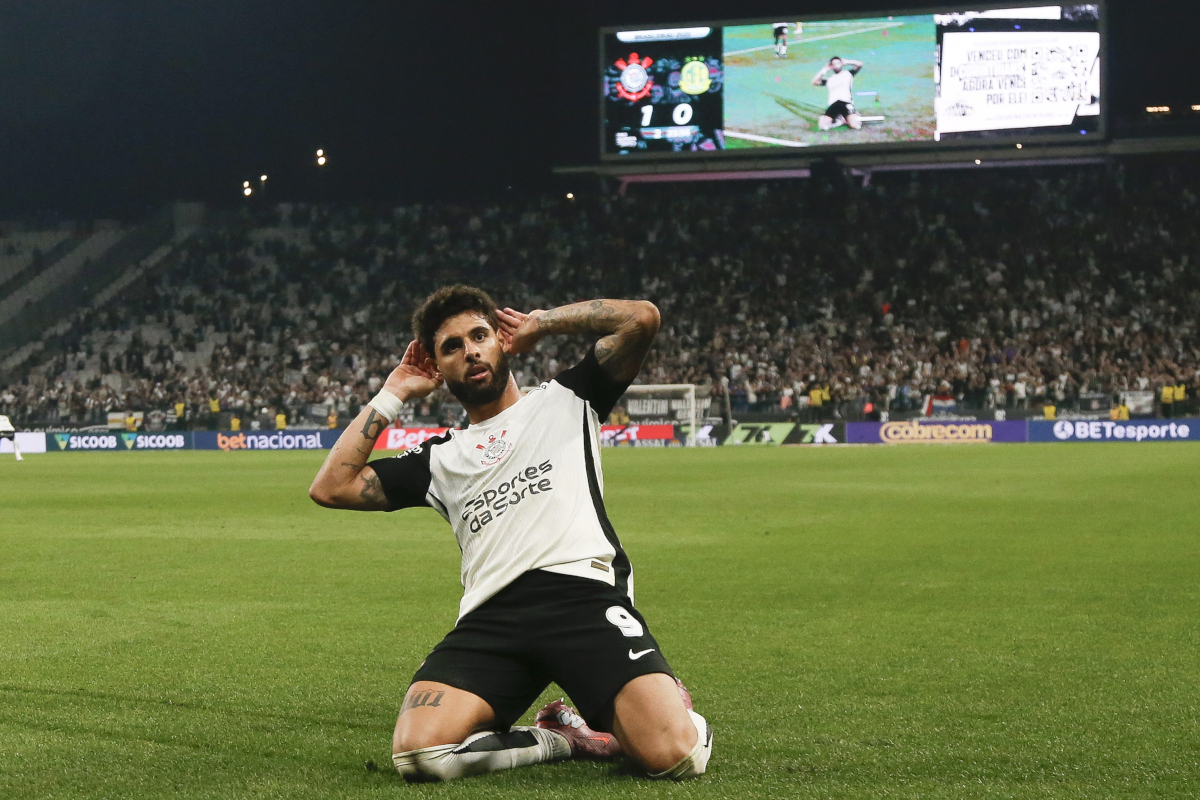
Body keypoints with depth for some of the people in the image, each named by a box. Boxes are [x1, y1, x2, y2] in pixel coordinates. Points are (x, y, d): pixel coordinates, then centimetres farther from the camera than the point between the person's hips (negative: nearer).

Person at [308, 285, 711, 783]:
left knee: (676, 756, -27)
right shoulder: (439, 459, 28)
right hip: (491, 618, 3)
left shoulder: (565, 400, 21)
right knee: (417, 753, -27)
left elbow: (641, 318, 9)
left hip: (586, 596, -3)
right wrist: (394, 394, 25)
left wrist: (540, 324, 20)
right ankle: (560, 738, 1)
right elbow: (331, 488, 21)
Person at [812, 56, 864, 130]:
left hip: (846, 103, -3)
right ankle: (840, 120, 1)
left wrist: (846, 62, 17)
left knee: (855, 125, -28)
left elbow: (860, 64, 9)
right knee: (823, 125, -23)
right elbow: (814, 82, 15)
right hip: (833, 105, 3)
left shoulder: (848, 73, 18)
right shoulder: (829, 79, 23)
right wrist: (824, 70, 18)